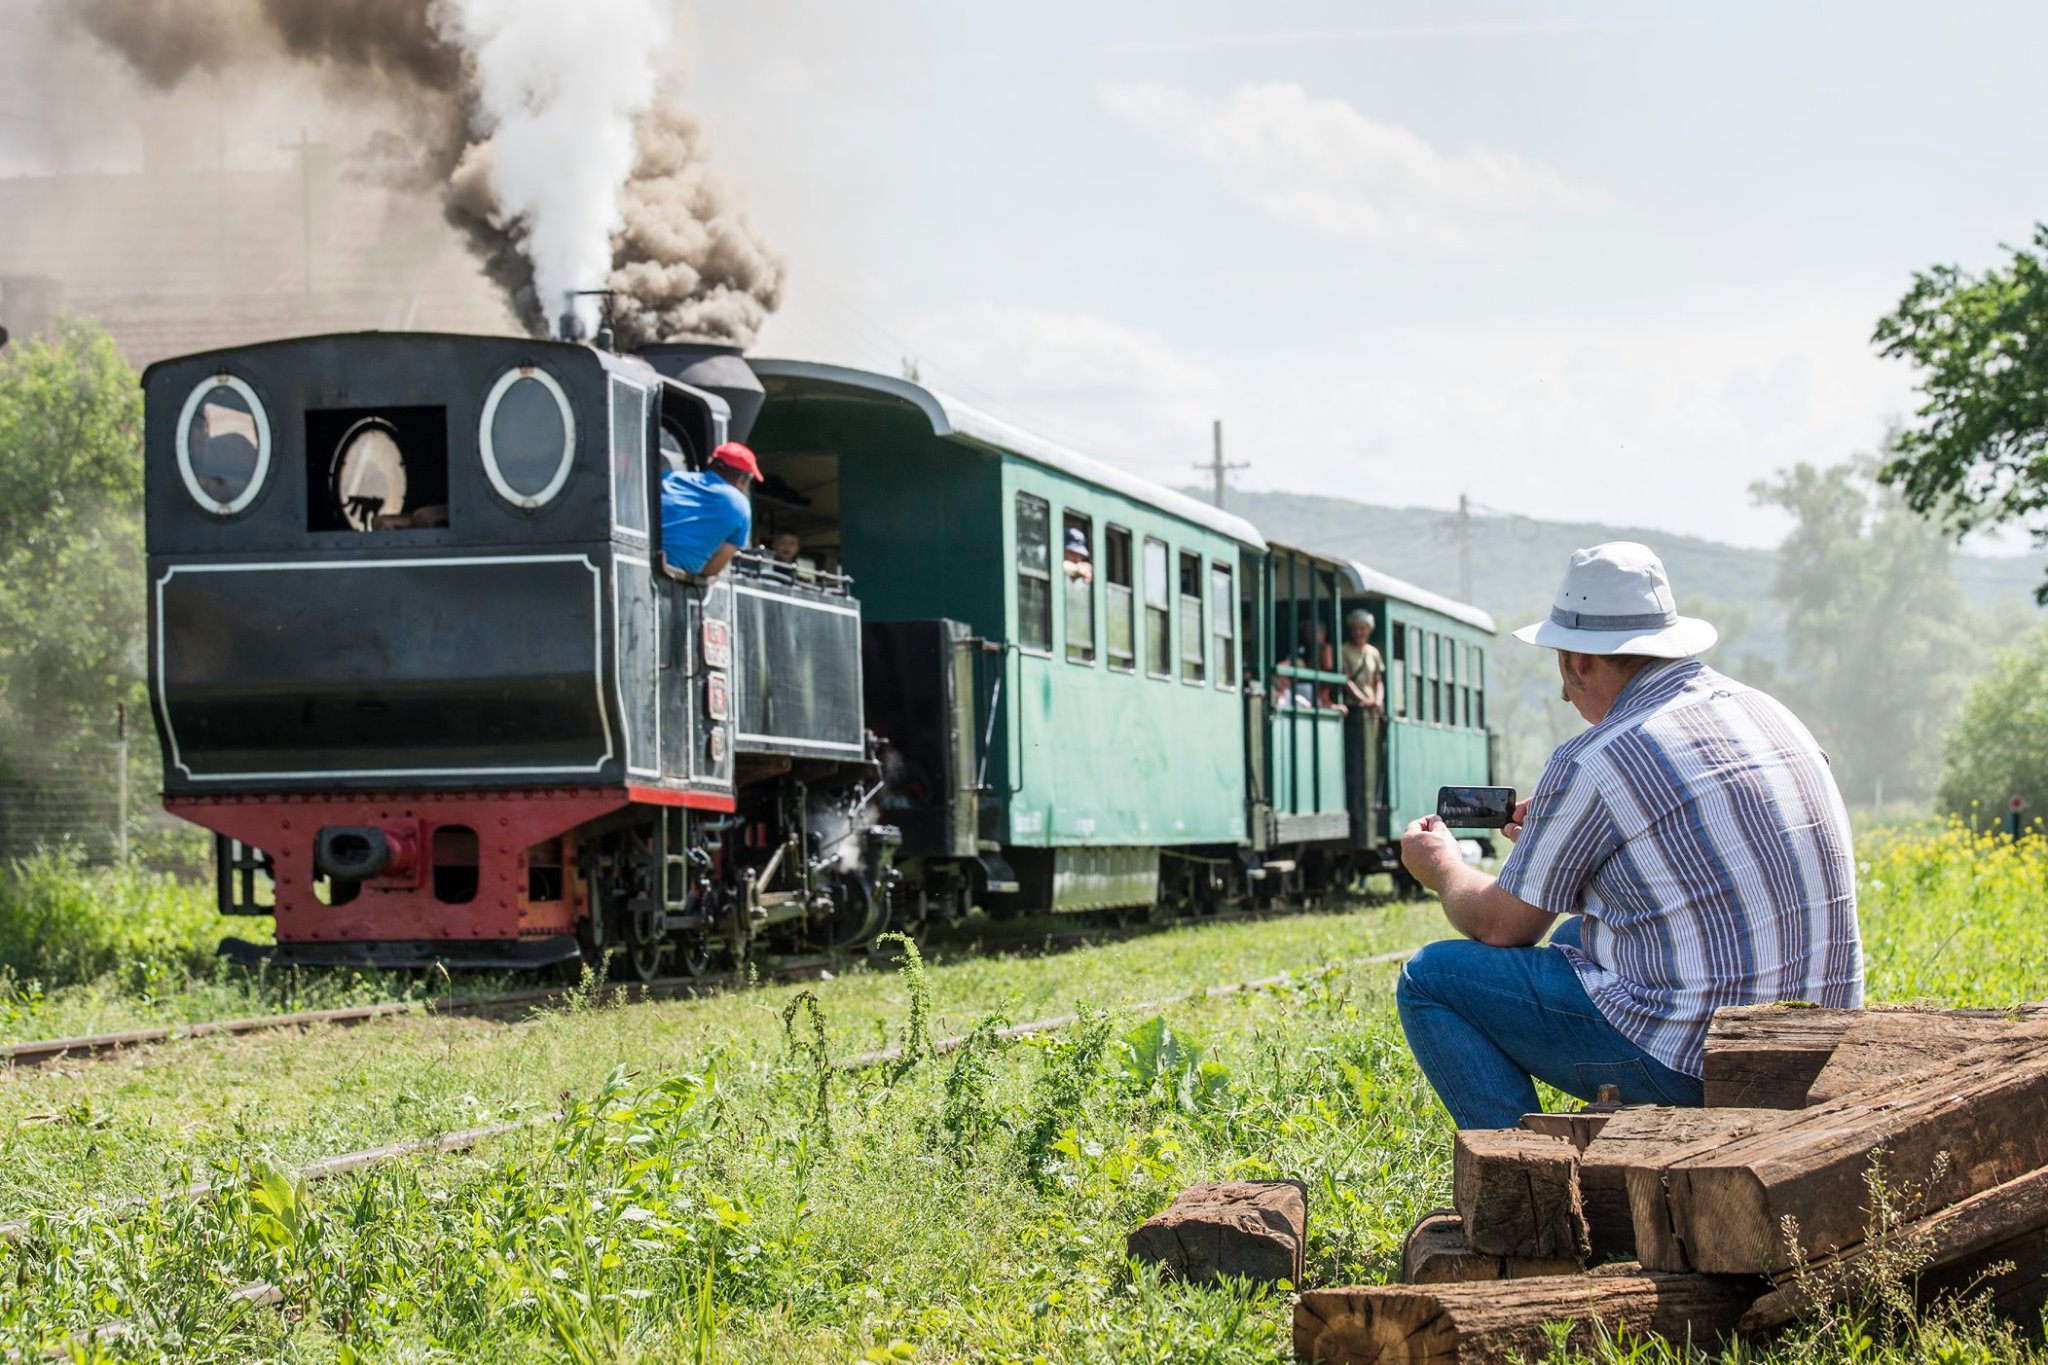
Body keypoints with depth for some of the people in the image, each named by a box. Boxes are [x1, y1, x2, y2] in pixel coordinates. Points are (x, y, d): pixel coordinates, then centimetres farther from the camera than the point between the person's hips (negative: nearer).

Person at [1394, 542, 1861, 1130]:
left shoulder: (1594, 762, -13)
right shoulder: (1769, 713, 10)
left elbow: (1503, 927, -2)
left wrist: (1443, 867, 20)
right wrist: (1550, 835, 32)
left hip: (1693, 1060, -8)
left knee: (1429, 980, 4)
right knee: (1574, 937, 32)